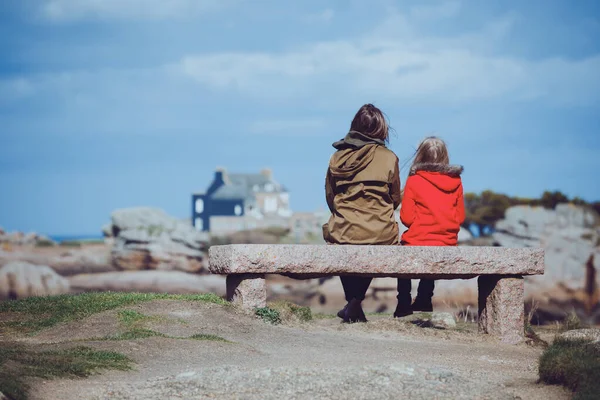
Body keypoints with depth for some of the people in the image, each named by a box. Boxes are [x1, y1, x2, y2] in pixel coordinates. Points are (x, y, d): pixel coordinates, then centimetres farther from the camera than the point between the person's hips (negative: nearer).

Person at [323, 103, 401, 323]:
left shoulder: (337, 157, 1)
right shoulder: (389, 158, -4)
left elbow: (330, 196, 10)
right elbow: (395, 199, 6)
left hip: (343, 233, 1)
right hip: (380, 235, -1)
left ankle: (353, 302, 28)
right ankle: (356, 301, 14)